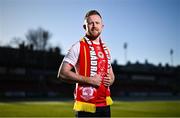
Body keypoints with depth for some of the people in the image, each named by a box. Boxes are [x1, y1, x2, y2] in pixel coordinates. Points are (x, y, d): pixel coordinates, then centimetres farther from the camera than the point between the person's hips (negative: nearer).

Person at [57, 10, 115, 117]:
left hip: (105, 104, 6)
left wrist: (110, 80, 2)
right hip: (86, 105, -6)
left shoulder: (106, 49, 15)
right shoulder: (79, 47, -6)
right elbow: (62, 73, -13)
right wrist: (89, 80, -17)